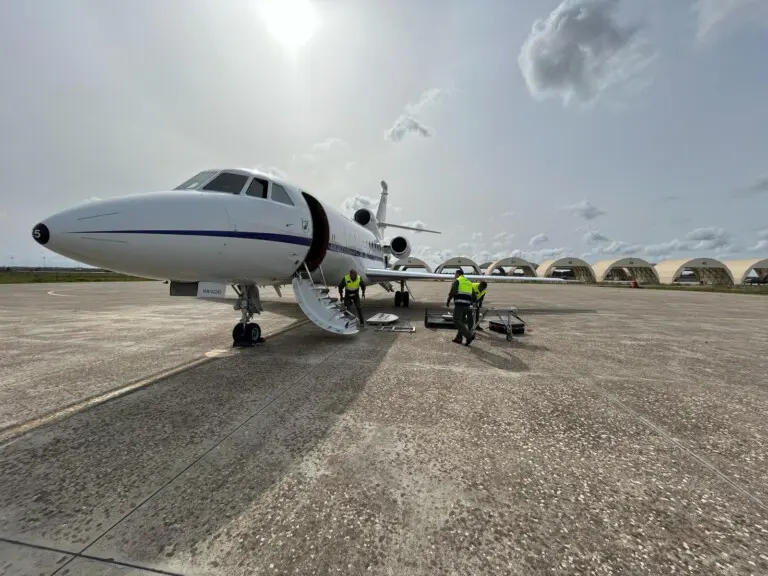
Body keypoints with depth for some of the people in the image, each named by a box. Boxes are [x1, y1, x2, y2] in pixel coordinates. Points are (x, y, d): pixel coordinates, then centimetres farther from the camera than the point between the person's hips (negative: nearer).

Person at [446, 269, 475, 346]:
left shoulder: (457, 281, 0)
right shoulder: (469, 283, 21)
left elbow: (452, 292, -13)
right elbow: (473, 297, 20)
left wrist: (448, 301, -2)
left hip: (459, 304, -7)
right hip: (467, 305, 8)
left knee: (457, 321, -6)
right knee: (461, 321, 15)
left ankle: (469, 336, -15)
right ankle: (458, 338, 18)